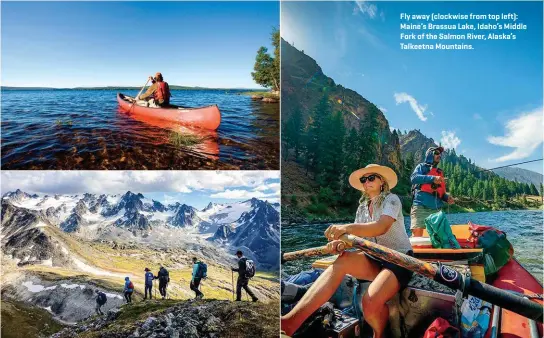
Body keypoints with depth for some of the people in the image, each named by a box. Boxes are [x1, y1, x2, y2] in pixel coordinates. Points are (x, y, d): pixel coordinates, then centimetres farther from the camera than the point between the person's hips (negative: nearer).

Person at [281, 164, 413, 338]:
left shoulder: (391, 199, -6)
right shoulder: (362, 207, 14)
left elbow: (381, 227, -26)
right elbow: (355, 234, 1)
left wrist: (346, 228, -42)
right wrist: (340, 243, -24)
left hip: (399, 259, -6)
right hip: (375, 259, 6)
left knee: (370, 302, -34)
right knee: (342, 261, -26)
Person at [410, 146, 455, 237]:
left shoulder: (440, 172, 25)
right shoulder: (422, 166, 8)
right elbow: (414, 178, -13)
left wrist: (447, 198, 4)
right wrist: (432, 178, -23)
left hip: (436, 209, 6)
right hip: (420, 207, -6)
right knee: (417, 236, -15)